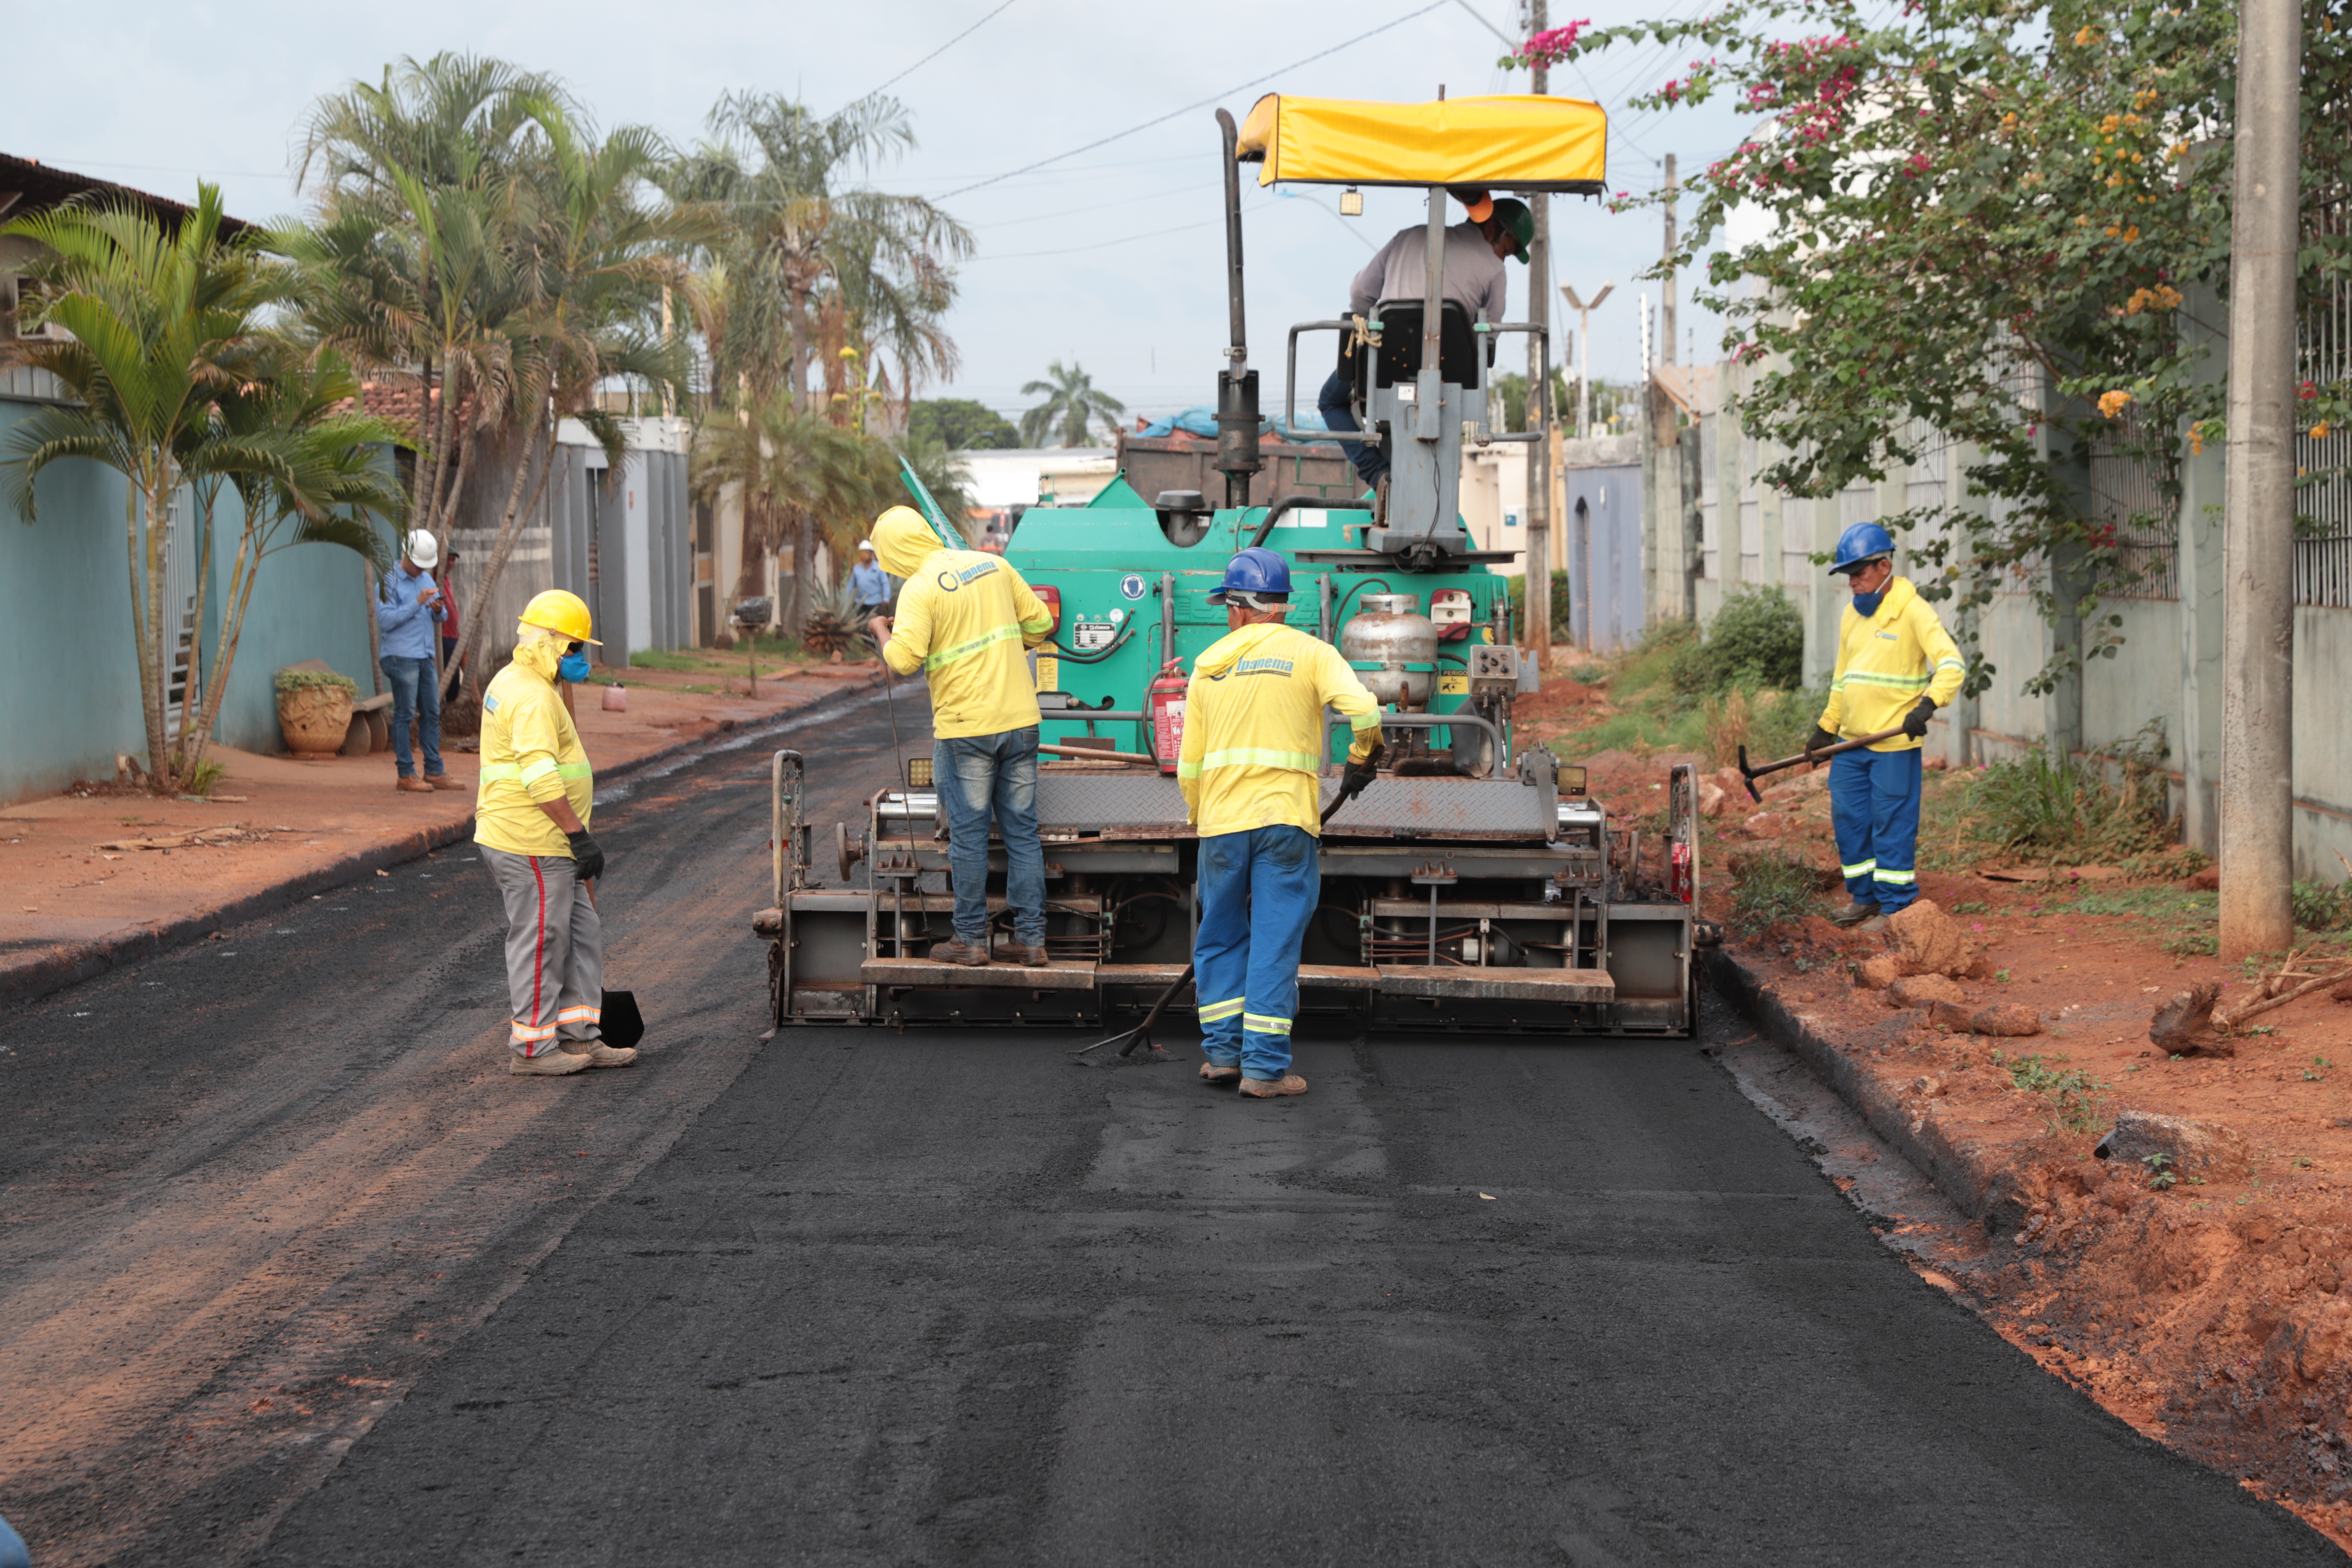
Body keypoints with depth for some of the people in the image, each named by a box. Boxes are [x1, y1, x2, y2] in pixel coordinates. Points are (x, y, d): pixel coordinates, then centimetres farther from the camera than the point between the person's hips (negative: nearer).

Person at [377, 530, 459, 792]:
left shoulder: (427, 580, 18)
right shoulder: (389, 582, -5)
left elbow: (440, 618, 20)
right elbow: (385, 620, -15)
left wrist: (439, 610, -5)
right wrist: (417, 603, -19)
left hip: (426, 657, 7)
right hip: (402, 658, -7)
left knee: (432, 714, 7)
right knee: (404, 714, -5)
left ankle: (434, 771, 11)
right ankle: (406, 774, -2)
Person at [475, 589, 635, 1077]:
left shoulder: (511, 682, 16)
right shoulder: (533, 697, -19)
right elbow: (541, 776, -27)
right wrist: (579, 835, -25)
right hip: (530, 845, -11)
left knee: (582, 935, 13)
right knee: (541, 943, -2)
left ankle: (579, 1037, 16)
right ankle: (532, 1050, 6)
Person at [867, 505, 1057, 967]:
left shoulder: (920, 589, -10)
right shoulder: (994, 565, 8)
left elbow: (904, 660, -20)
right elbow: (1040, 624, 12)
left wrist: (882, 632, 0)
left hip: (965, 728, -5)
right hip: (1021, 720, 5)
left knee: (968, 834, 4)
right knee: (1022, 832, 8)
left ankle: (972, 939, 9)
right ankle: (1031, 939, 9)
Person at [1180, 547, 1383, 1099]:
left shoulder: (1209, 664, 9)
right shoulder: (1310, 653, -1)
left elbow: (1189, 766, 11)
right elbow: (1362, 709, -16)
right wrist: (1362, 757, 3)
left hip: (1221, 824, 3)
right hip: (1286, 819, -2)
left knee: (1220, 939, 17)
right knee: (1275, 944, 0)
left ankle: (1222, 1050, 16)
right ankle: (1264, 1067, -1)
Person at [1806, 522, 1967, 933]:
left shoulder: (1913, 611, -9)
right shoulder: (1852, 615, 15)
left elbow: (1952, 663, -17)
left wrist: (1928, 703, -32)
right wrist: (1826, 728, 23)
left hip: (1894, 744, -7)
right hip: (1851, 742, 7)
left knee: (1892, 823, -2)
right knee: (1848, 817, 10)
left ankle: (1896, 907, 6)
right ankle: (1865, 896, 23)